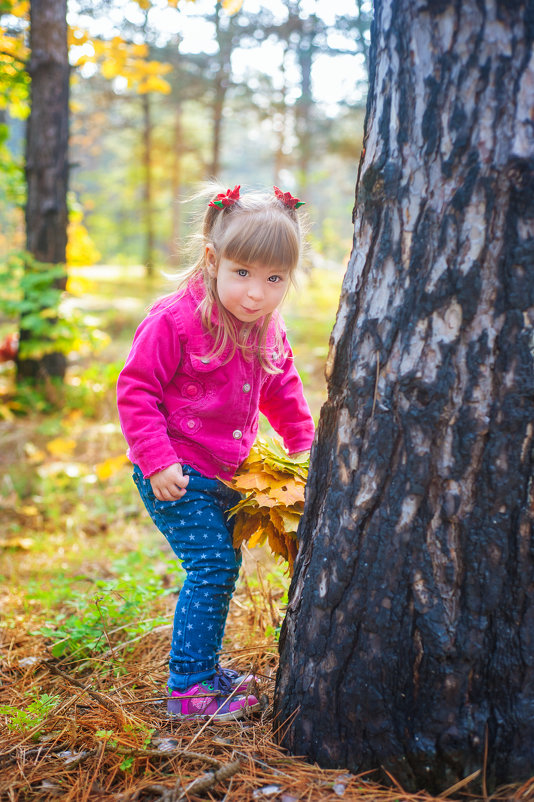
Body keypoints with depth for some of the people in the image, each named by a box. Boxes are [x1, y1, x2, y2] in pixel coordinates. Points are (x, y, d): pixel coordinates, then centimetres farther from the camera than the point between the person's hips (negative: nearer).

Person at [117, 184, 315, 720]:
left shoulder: (268, 330, 3)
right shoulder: (174, 320, -20)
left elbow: (281, 390, 20)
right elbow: (135, 390, -16)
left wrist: (304, 444, 15)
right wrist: (157, 461, -21)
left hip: (227, 474, 8)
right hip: (176, 475, -8)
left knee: (223, 567, 14)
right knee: (211, 567, -12)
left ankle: (204, 667, 31)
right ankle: (188, 687, -1)